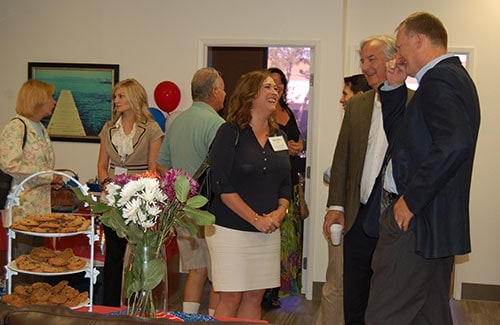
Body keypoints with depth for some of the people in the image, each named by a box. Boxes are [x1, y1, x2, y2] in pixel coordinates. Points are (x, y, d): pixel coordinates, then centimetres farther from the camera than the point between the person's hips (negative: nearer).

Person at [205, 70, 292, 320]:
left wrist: (280, 211, -5)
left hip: (268, 231, 6)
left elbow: (286, 182, 16)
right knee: (231, 298, -3)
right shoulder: (230, 132, -6)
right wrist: (255, 219, -15)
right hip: (231, 229, -5)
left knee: (255, 297, 8)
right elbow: (221, 184, -13)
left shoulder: (279, 136, 12)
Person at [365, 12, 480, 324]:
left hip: (416, 219, -11)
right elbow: (398, 133, 23)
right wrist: (395, 88, 10)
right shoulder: (453, 75, 17)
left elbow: (454, 144, -30)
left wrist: (411, 200, -23)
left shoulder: (438, 79, -15)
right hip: (437, 221, 11)